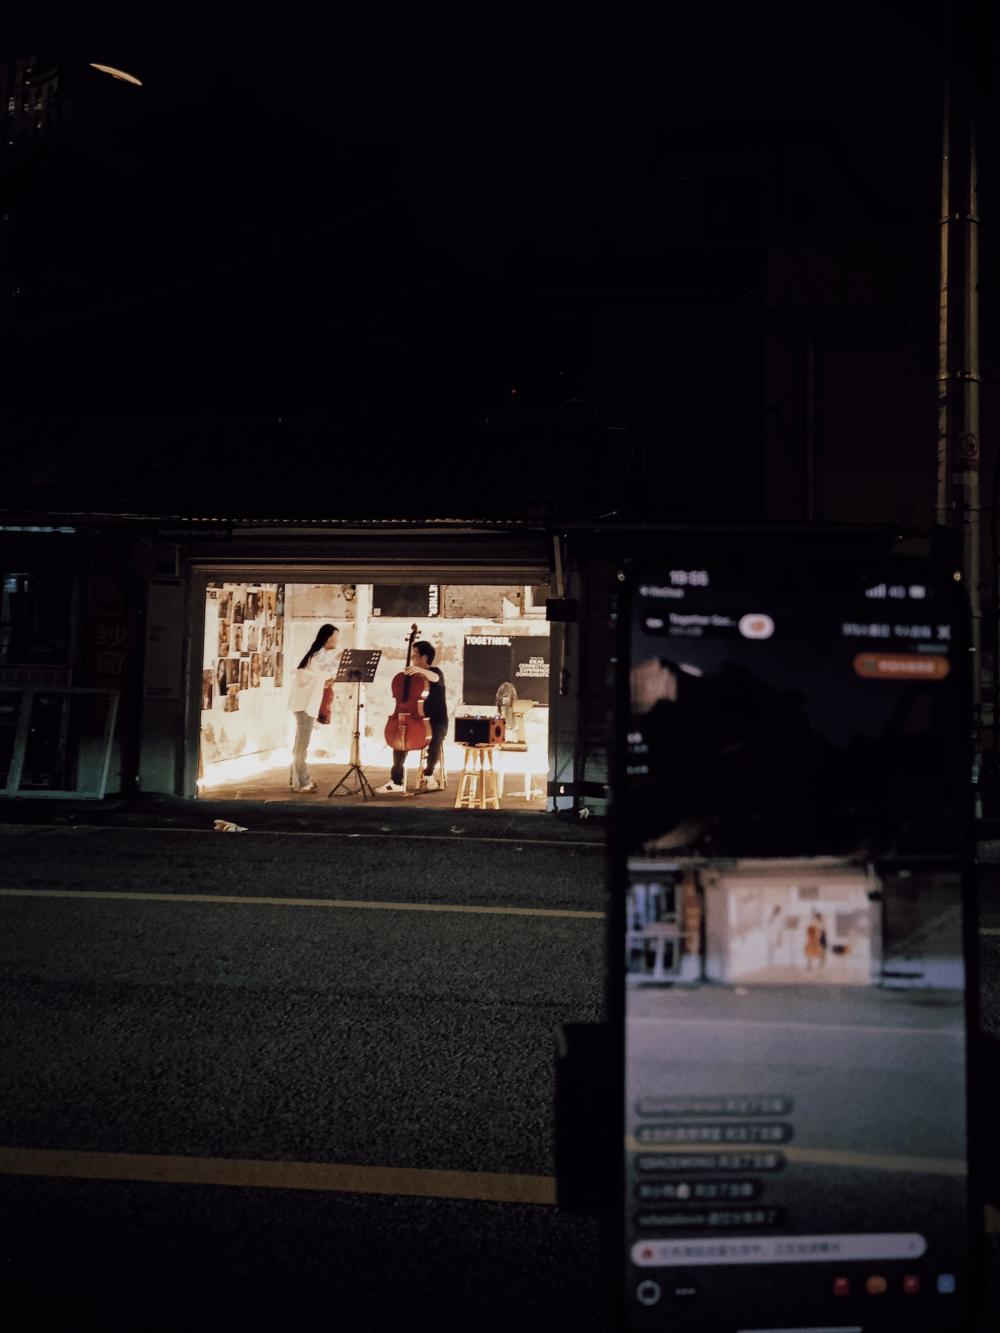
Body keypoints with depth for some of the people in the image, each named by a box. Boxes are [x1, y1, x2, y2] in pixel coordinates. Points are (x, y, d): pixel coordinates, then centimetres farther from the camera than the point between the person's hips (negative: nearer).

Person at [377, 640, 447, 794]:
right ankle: (397, 782, -13)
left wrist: (421, 670, -52)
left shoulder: (435, 671, -8)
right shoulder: (412, 676, 12)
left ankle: (428, 774, -6)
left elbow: (435, 678, -34)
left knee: (436, 738, -34)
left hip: (437, 722, -6)